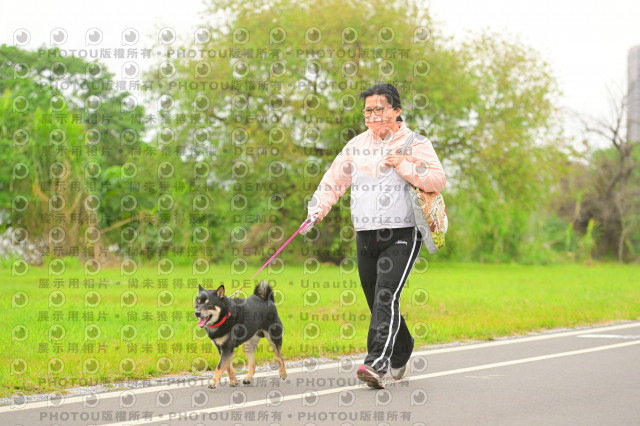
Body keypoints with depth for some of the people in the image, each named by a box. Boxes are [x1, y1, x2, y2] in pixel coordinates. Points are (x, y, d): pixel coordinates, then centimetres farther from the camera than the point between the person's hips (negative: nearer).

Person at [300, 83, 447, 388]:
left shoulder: (415, 143, 0)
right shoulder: (356, 146, 15)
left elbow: (439, 180, -10)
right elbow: (334, 180, 18)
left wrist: (404, 166, -18)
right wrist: (319, 207, 1)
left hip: (402, 236, -5)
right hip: (366, 237, 5)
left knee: (386, 297, -19)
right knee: (378, 302, 11)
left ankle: (376, 363, -27)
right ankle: (401, 355, 33)